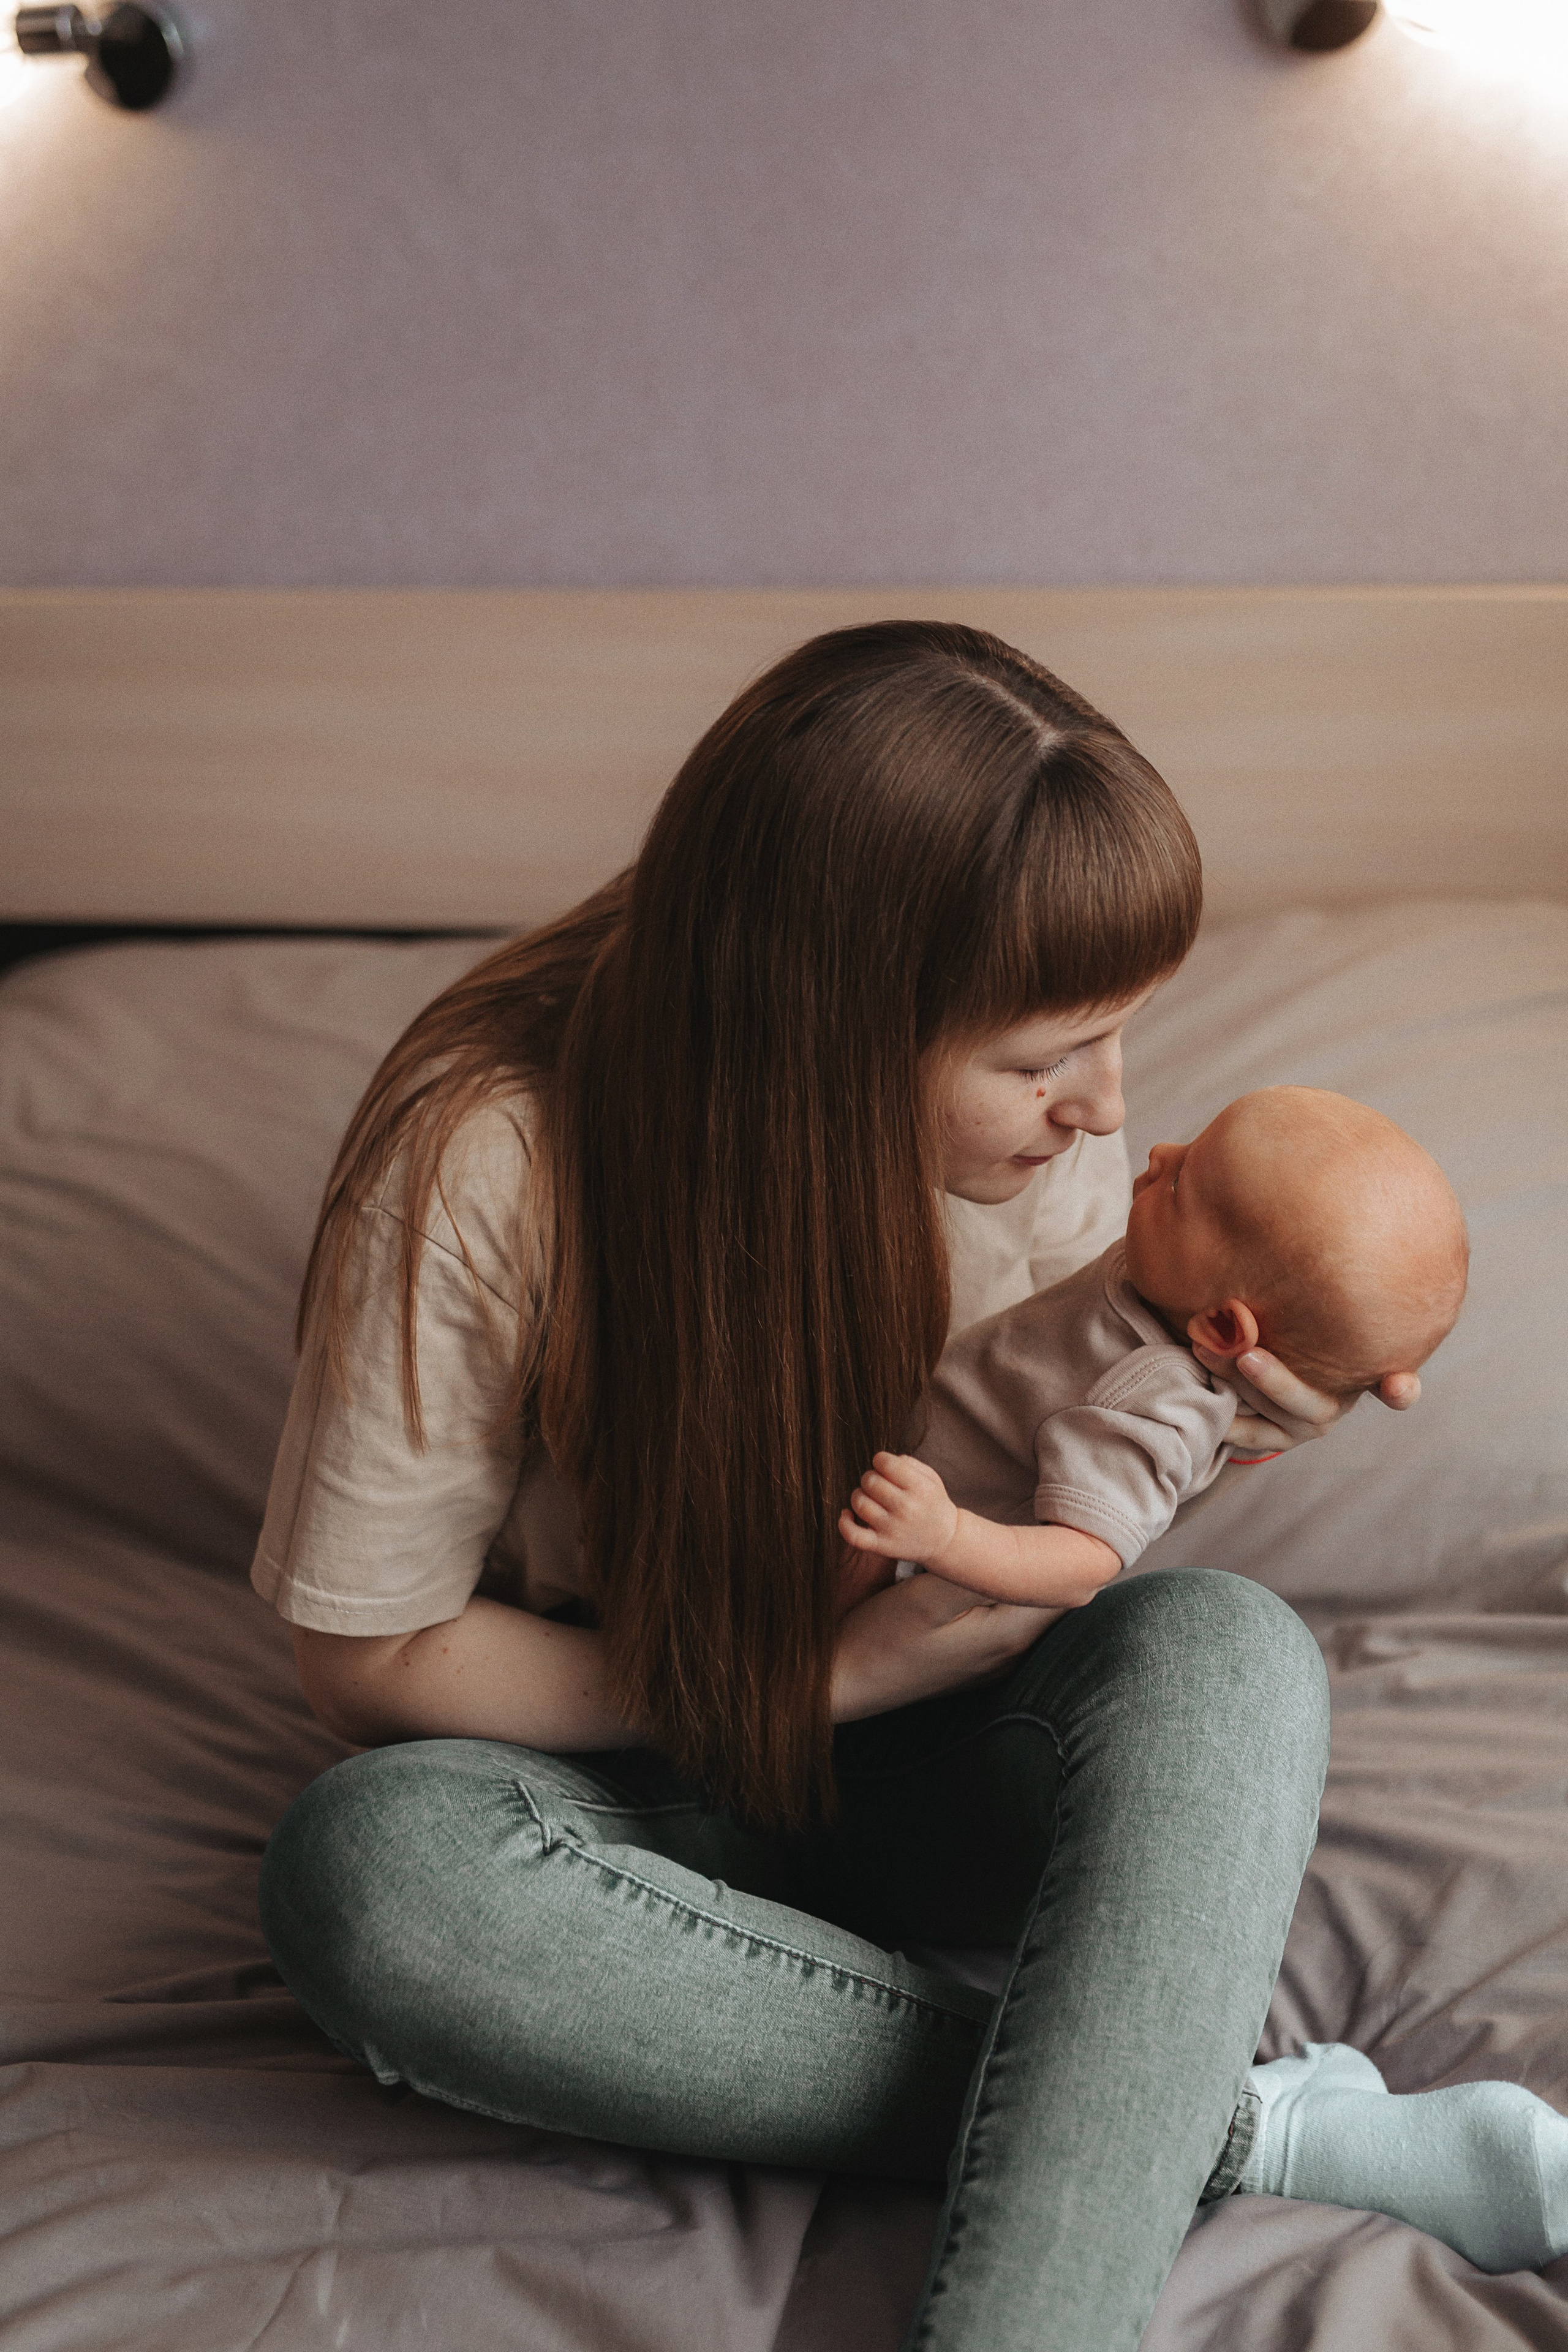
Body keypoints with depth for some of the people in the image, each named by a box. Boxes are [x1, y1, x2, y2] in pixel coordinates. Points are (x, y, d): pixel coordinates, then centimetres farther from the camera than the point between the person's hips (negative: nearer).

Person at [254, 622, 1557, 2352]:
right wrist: (823, 1671, -22)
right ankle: (1215, 2121, -26)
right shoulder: (481, 1158, -25)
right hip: (628, 1769, -1)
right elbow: (369, 1660, -16)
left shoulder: (1035, 1118, -14)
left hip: (922, 1760, 2)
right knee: (364, 1864, -35)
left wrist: (1208, 1415, -19)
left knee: (1220, 1652, -29)